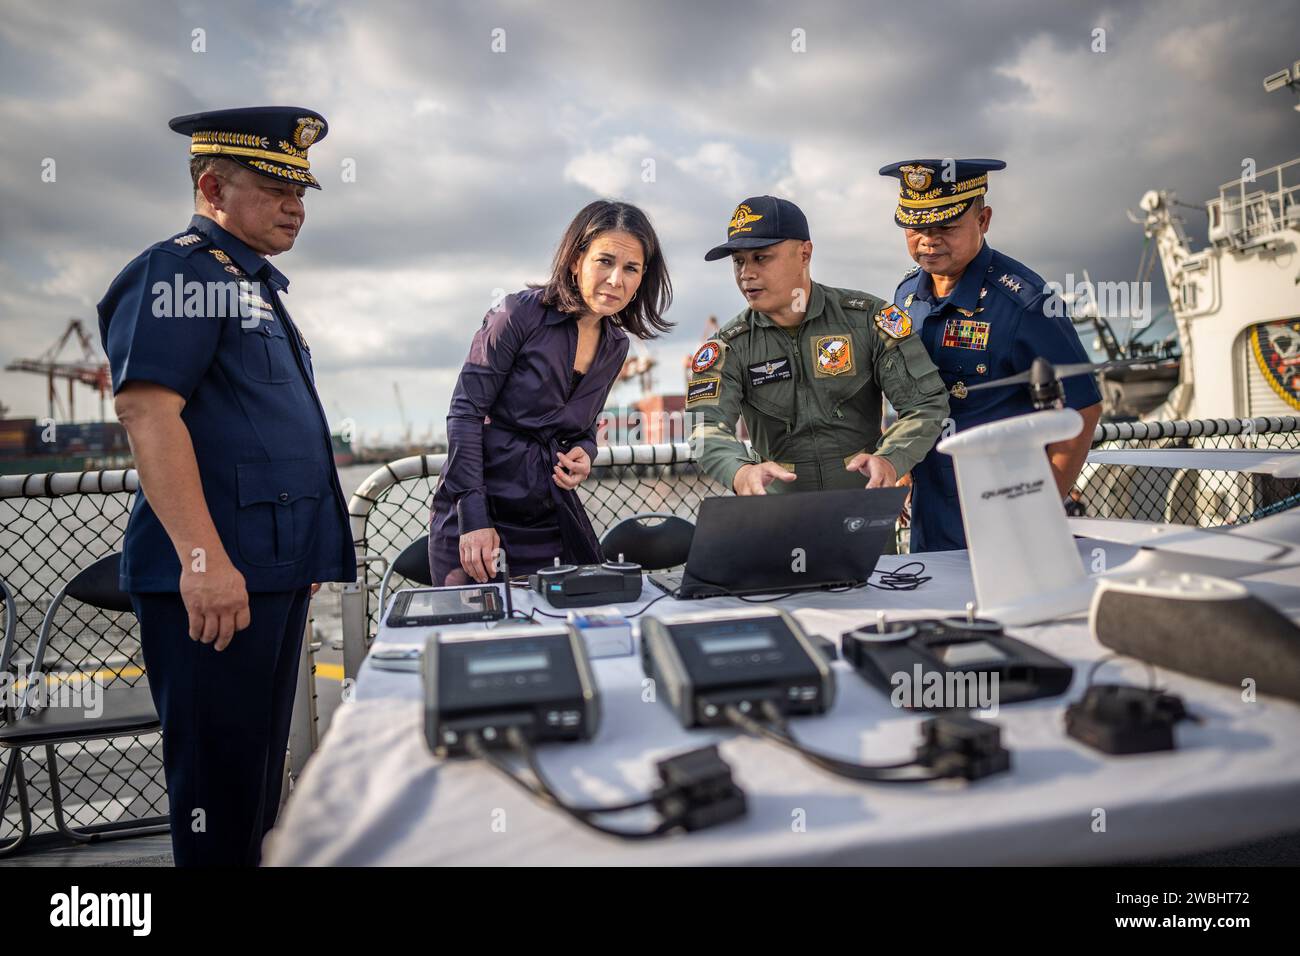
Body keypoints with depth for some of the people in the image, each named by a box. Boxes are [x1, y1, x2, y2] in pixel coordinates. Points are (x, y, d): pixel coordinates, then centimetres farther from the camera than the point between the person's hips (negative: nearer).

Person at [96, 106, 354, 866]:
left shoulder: (257, 283, 20)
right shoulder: (179, 270, -8)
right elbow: (147, 409, -20)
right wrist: (203, 559, -26)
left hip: (277, 568, 9)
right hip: (215, 575, -9)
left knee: (261, 770, 18)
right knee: (220, 778, 1)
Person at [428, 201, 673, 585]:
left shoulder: (615, 346, 6)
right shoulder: (521, 314, -13)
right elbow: (466, 412, -15)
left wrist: (584, 452, -8)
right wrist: (473, 518, -21)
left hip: (551, 516, 6)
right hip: (479, 510, -5)